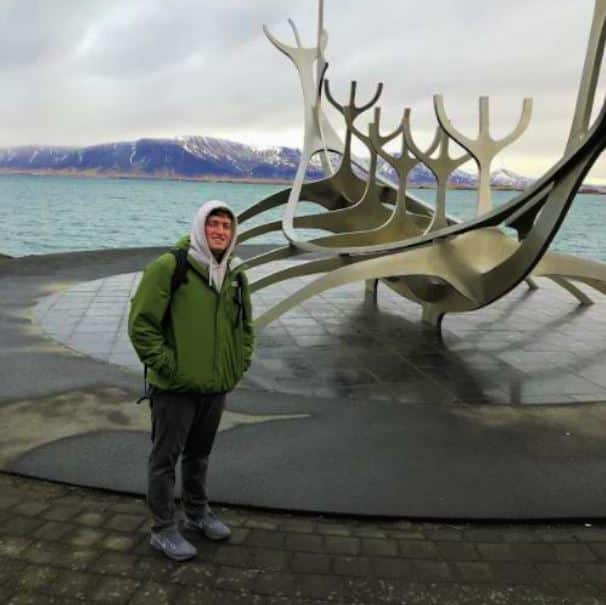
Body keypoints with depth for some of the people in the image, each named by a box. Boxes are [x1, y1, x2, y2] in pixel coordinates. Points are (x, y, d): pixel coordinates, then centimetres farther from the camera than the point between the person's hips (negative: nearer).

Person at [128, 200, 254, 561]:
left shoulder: (236, 275, 5)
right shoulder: (169, 267, -15)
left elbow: (246, 324, 18)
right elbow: (141, 323, -15)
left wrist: (241, 363, 8)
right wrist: (165, 365, -16)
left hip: (216, 386, 6)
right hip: (175, 387, -6)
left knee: (200, 454, 22)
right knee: (165, 458, 7)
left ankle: (198, 514, 40)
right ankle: (164, 530, 23)